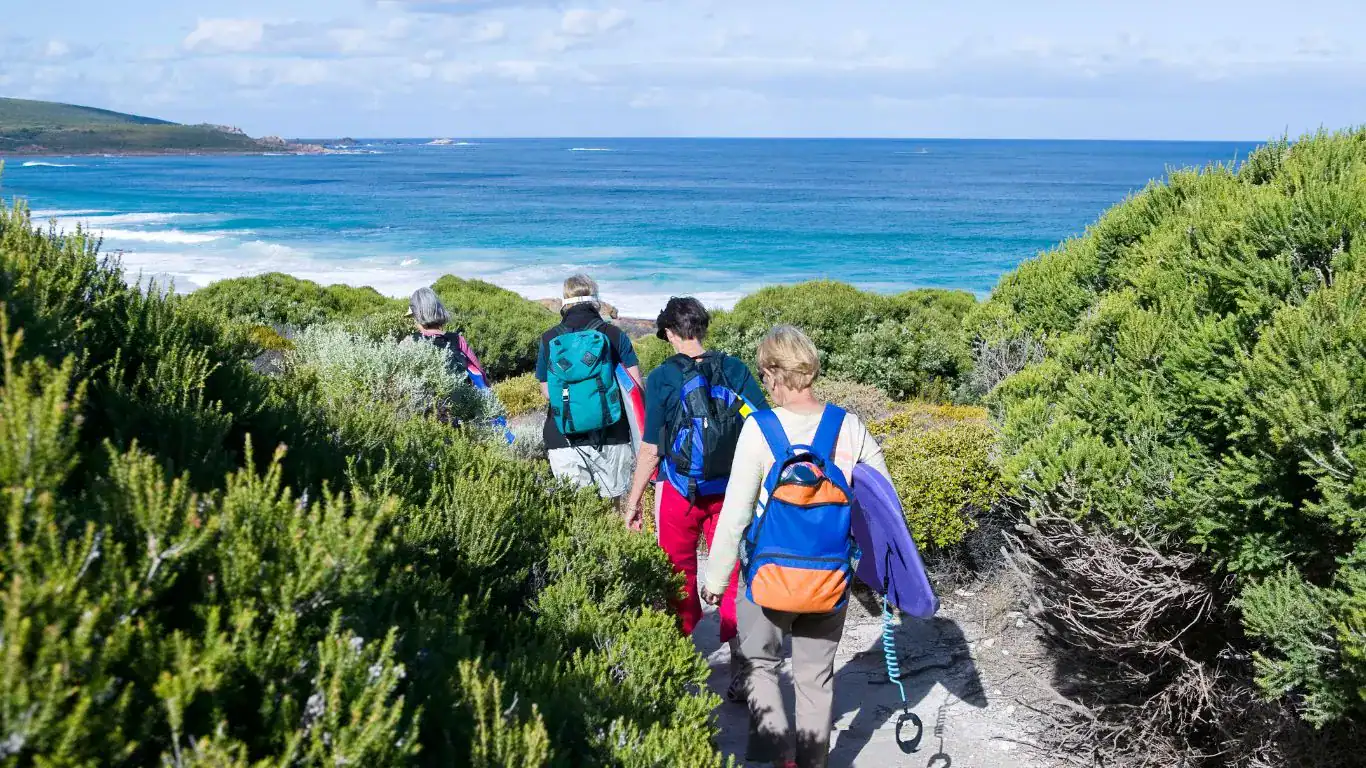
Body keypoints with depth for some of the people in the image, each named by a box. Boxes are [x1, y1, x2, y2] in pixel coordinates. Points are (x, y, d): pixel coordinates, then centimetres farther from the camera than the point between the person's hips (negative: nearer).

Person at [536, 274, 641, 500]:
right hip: (610, 438, -1)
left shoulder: (549, 340, 2)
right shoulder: (614, 335, -2)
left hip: (564, 440, 1)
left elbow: (546, 392, 9)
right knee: (611, 501, 9)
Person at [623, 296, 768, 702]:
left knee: (679, 573, 16)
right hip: (730, 491, 2)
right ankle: (741, 673, 8)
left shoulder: (662, 377, -10)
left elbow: (650, 449, -10)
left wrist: (633, 501, -1)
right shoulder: (734, 369, -3)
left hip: (679, 490, -2)